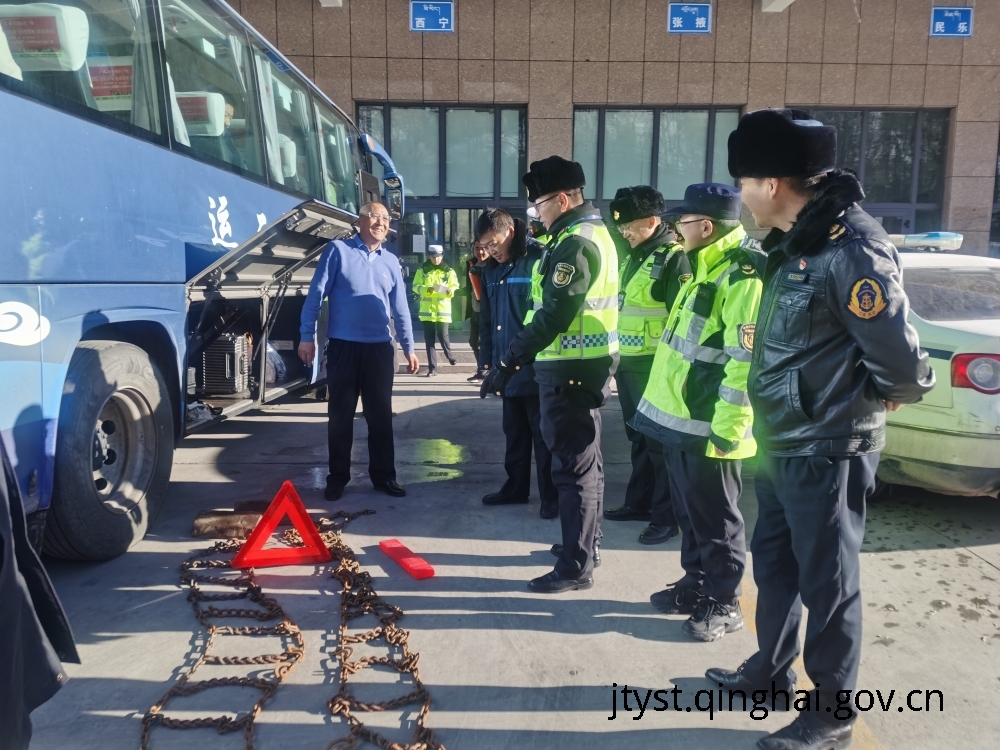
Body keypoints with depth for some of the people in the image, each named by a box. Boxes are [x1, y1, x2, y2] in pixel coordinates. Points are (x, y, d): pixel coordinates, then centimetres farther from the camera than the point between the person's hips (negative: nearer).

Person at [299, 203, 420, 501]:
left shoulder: (391, 261, 10)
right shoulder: (338, 250, -3)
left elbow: (400, 309, 14)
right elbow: (315, 295, -4)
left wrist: (409, 347, 13)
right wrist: (307, 336, -8)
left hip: (380, 349, 4)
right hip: (343, 347, -3)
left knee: (380, 415, 10)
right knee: (341, 416, 7)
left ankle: (383, 475, 21)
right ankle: (338, 477, 19)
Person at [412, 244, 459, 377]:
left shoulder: (449, 271, 5)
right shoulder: (422, 270, 5)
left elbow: (454, 286, 5)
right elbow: (415, 286, 2)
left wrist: (450, 291, -18)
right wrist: (426, 289, -17)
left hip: (443, 310, -1)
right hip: (427, 310, 1)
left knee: (443, 336, -2)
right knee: (429, 340, 2)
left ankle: (449, 355, 31)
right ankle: (432, 368, 8)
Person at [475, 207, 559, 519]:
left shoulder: (540, 260, -13)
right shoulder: (492, 269, 11)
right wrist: (487, 358, 12)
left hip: (536, 366, -7)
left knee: (543, 434, 3)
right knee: (514, 432, 17)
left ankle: (550, 496, 14)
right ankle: (516, 486, 29)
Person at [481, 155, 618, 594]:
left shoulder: (576, 243, -17)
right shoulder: (593, 233, 15)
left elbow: (552, 316, -24)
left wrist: (509, 362, -21)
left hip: (570, 369, -11)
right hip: (584, 364, 11)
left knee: (574, 465, -4)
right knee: (584, 459, 18)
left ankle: (576, 567, 5)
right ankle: (584, 545, 32)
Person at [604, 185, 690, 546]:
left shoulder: (674, 258, -13)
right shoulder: (633, 256, 15)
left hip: (655, 365, -9)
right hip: (627, 362, 9)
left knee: (660, 441, 0)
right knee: (638, 437, 17)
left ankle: (667, 515, 10)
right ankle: (639, 502, 29)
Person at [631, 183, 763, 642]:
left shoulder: (742, 275, -17)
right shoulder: (705, 268, 16)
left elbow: (746, 361, -22)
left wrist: (726, 430, -22)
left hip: (706, 426, -10)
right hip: (678, 417, 10)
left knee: (715, 519, 4)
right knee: (687, 511, 19)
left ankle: (723, 603, 19)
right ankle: (695, 584, 34)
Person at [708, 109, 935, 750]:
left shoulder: (851, 249, -21)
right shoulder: (795, 245, 8)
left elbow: (899, 356, -20)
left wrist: (886, 398, -1)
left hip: (827, 452, -9)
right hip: (782, 444, 9)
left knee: (827, 582, 6)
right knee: (774, 563, 21)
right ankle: (772, 670, 42)